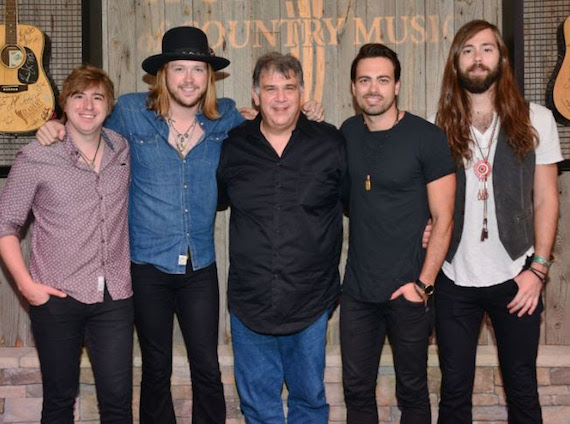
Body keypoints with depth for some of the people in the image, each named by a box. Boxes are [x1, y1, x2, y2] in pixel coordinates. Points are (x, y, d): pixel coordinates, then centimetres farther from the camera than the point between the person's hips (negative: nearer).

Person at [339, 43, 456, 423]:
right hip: (357, 289, 4)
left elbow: (443, 218, -10)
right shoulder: (348, 133, 5)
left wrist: (424, 284, -13)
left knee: (412, 391, 12)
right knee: (356, 389, 13)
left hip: (409, 291, -4)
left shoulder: (427, 137, -10)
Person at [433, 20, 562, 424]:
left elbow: (545, 198, 0)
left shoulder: (535, 120, -1)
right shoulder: (441, 127, 1)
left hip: (515, 277, 0)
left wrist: (538, 268, -7)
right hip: (454, 280, 1)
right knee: (454, 389, 12)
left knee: (522, 387, 13)